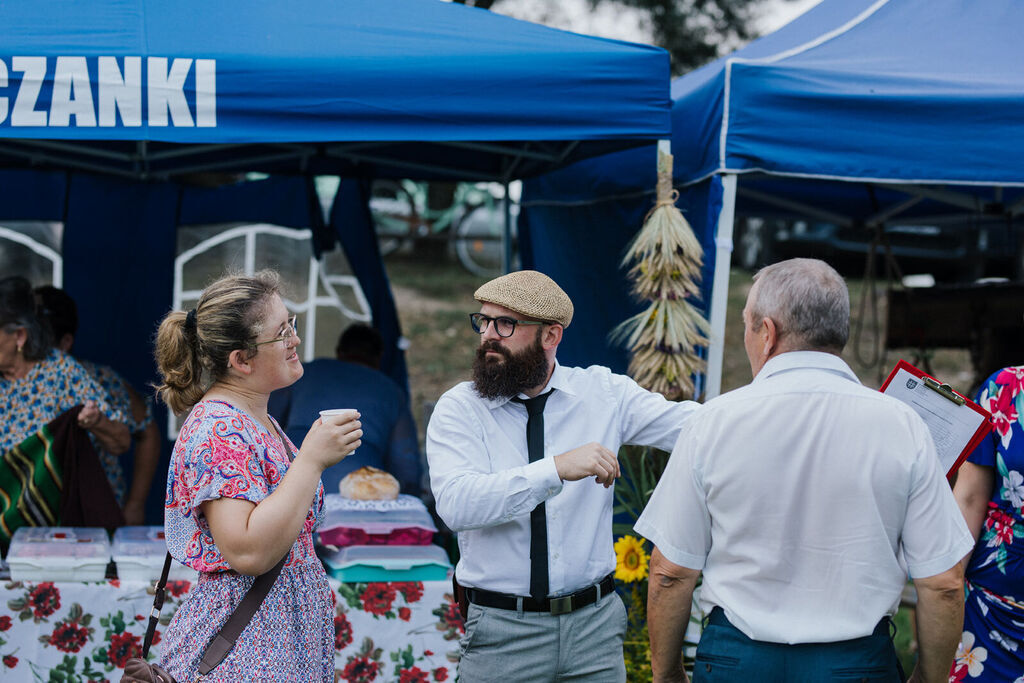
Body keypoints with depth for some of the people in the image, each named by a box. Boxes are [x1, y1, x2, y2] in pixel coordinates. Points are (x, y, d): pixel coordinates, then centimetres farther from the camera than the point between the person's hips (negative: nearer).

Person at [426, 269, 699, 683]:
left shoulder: (603, 392, 3)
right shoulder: (458, 409, -5)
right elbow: (456, 504, -22)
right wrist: (557, 469, -31)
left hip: (595, 623, 2)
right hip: (502, 634, -2)